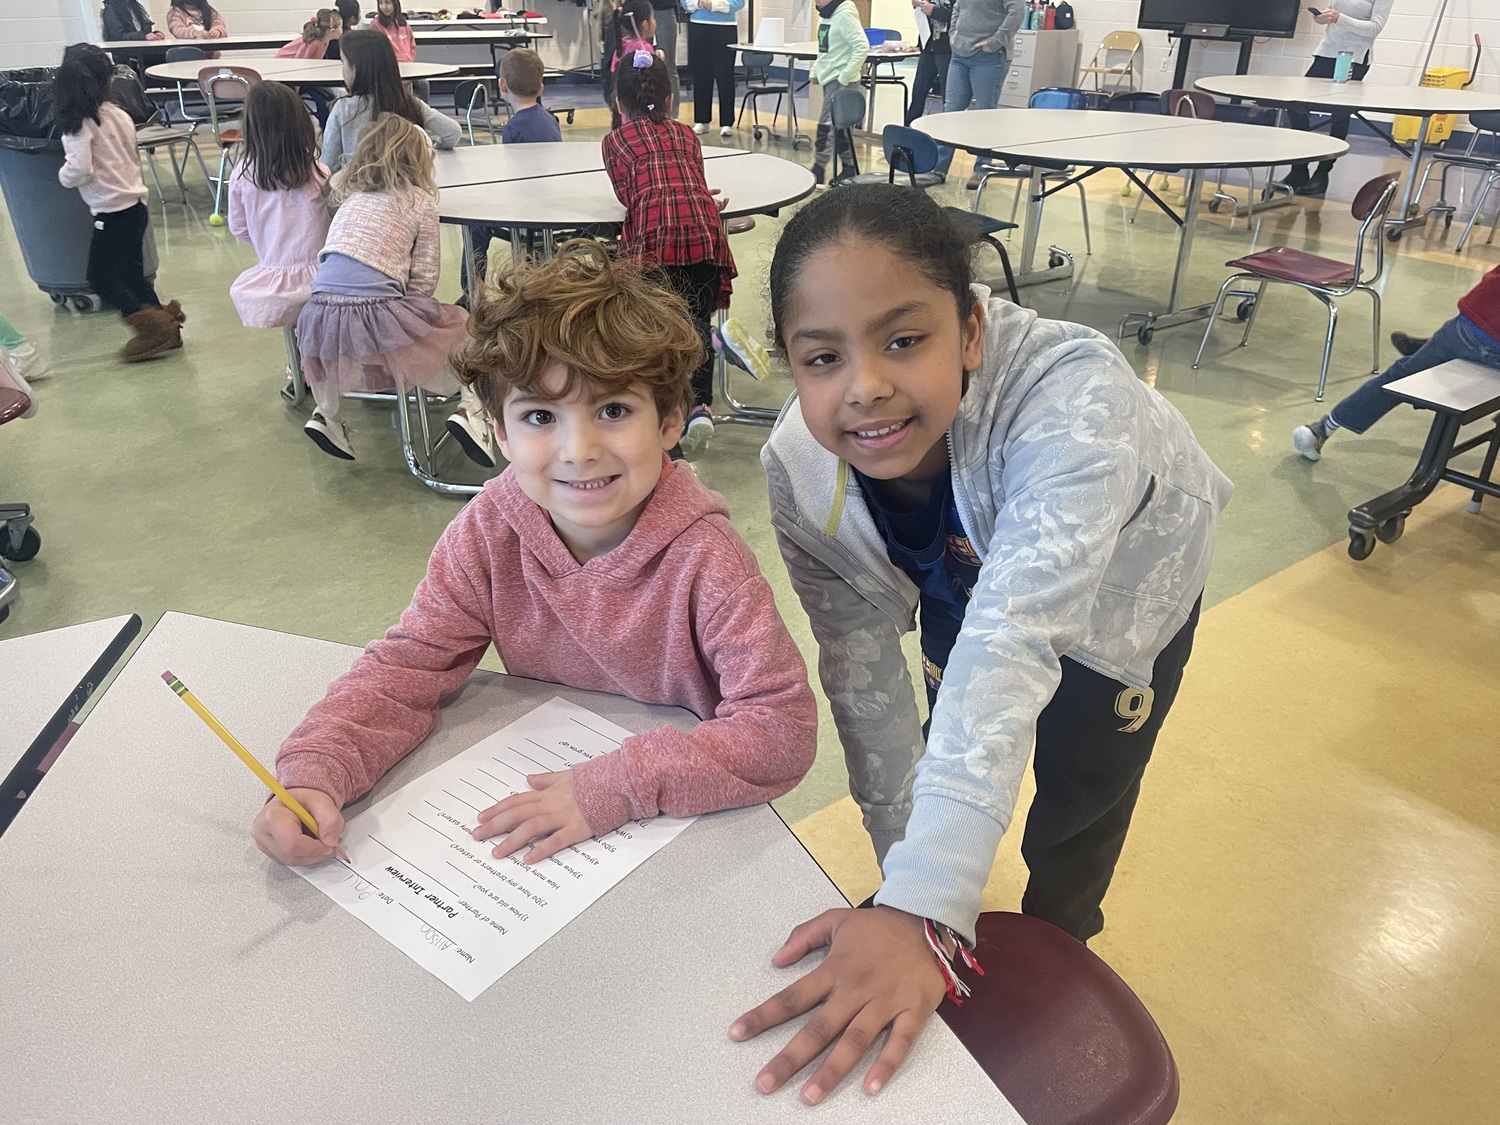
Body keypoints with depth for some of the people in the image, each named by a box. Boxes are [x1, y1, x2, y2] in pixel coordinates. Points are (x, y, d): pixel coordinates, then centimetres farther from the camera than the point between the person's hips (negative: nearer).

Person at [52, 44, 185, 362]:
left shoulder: (79, 124, -14)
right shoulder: (119, 115, 4)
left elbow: (81, 171, -19)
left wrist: (63, 174, 0)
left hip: (112, 212, -7)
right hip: (136, 205, 7)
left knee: (101, 279, 5)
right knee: (132, 273, 19)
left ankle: (154, 327, 0)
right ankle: (165, 326, 18)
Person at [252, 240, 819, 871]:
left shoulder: (701, 556, -23)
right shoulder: (490, 530, -11)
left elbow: (784, 727, -25)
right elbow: (409, 665, -7)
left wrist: (616, 789, -32)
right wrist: (312, 775, -24)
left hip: (693, 823, -3)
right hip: (544, 783, 4)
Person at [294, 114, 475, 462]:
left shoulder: (350, 196, 23)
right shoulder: (422, 202, 10)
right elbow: (424, 280, 3)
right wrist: (408, 310, 19)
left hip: (321, 314, 4)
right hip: (378, 314, -4)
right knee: (457, 326, 18)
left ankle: (327, 413, 25)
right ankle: (470, 407, 1)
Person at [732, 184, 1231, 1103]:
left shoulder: (1073, 401, -45)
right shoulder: (802, 472, -31)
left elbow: (1013, 643, -53)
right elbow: (863, 673, -24)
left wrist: (923, 911, -59)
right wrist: (910, 885, -22)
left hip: (1125, 571, -2)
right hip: (963, 572, 3)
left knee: (1079, 787, 5)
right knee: (948, 745, 10)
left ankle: (1055, 938, 39)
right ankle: (964, 934, 42)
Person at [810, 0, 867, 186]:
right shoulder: (825, 15, 11)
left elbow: (862, 46, -21)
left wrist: (844, 77, -21)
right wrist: (816, 71, 12)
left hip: (841, 81, -9)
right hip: (829, 78, 9)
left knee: (827, 124, -10)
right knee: (837, 125, 11)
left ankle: (818, 171, -6)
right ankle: (848, 168, 18)